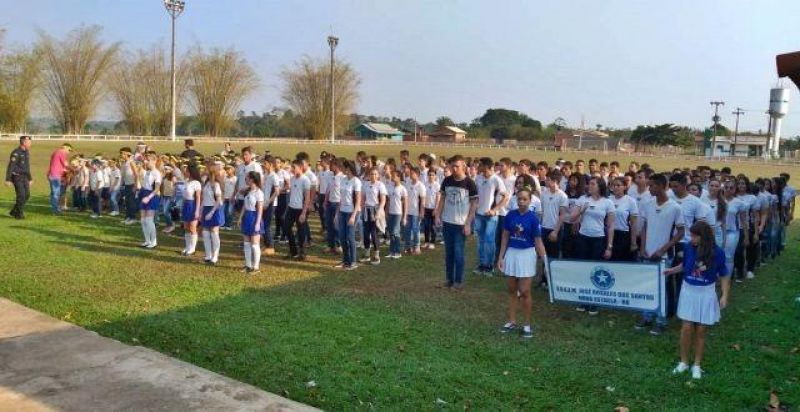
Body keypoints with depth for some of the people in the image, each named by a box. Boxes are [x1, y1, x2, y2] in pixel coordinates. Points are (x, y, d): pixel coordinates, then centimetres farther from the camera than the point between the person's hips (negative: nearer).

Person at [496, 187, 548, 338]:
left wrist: (545, 260, -13)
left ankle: (527, 324, 13)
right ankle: (512, 321, 23)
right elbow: (505, 237, 5)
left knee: (524, 291, -2)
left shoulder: (533, 218, -11)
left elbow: (538, 241, -8)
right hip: (511, 253, 3)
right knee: (512, 289, 11)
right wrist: (501, 257, 4)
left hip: (527, 254, -3)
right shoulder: (510, 215, -3)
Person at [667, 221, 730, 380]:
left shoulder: (717, 252, -14)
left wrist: (724, 295, -12)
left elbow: (724, 276, -5)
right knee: (687, 328, 2)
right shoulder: (688, 248, -10)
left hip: (706, 294, -1)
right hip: (688, 292, 1)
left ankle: (697, 365, 22)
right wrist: (672, 270, 0)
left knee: (701, 331, 7)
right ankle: (683, 362, 19)